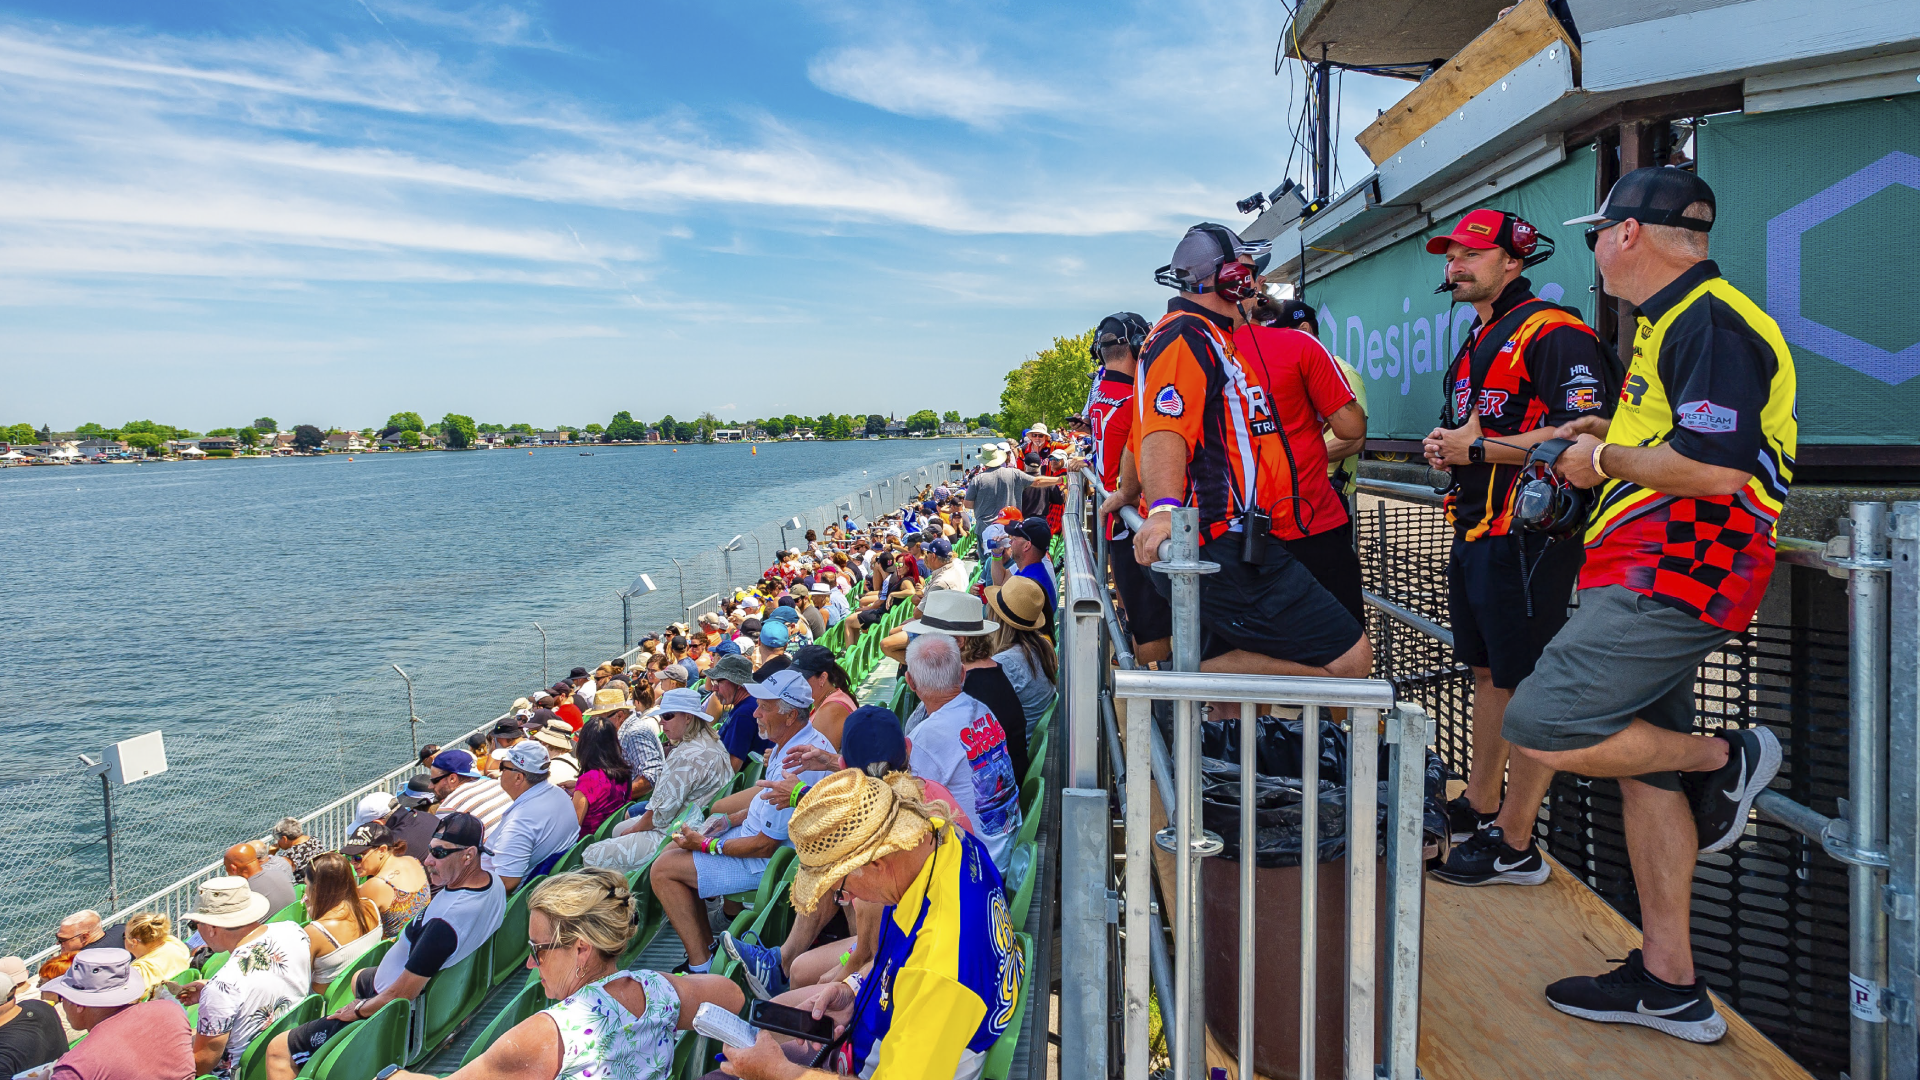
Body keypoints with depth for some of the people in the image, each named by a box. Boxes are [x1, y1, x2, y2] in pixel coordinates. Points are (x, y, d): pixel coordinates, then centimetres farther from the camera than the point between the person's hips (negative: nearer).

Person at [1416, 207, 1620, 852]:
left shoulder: (1552, 332, -12)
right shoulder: (1478, 341, 19)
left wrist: (1478, 448, -17)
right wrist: (1444, 446, 8)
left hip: (1526, 537, -10)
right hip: (1475, 532, 10)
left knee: (1523, 689, -5)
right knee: (1487, 672, 18)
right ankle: (1478, 807, 31)